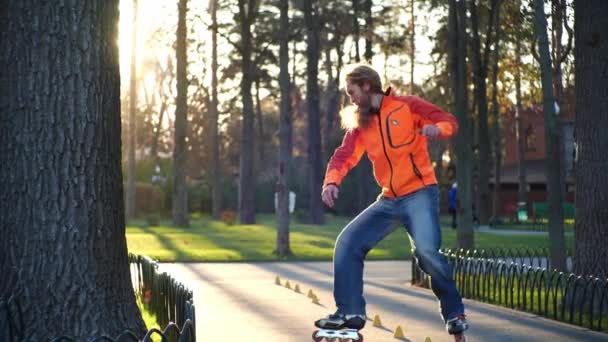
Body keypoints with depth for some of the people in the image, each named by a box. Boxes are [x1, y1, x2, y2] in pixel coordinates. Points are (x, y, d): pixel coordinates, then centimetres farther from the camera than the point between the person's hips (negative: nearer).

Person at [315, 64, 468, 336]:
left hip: (420, 194, -6)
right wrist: (332, 181, -20)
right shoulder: (359, 123, 11)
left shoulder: (407, 106, -3)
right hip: (389, 201, 7)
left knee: (427, 251, -24)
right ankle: (350, 311, 2)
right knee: (348, 243, -3)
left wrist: (436, 128, -29)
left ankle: (454, 313, -4)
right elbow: (344, 155, 0)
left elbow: (449, 121, -5)